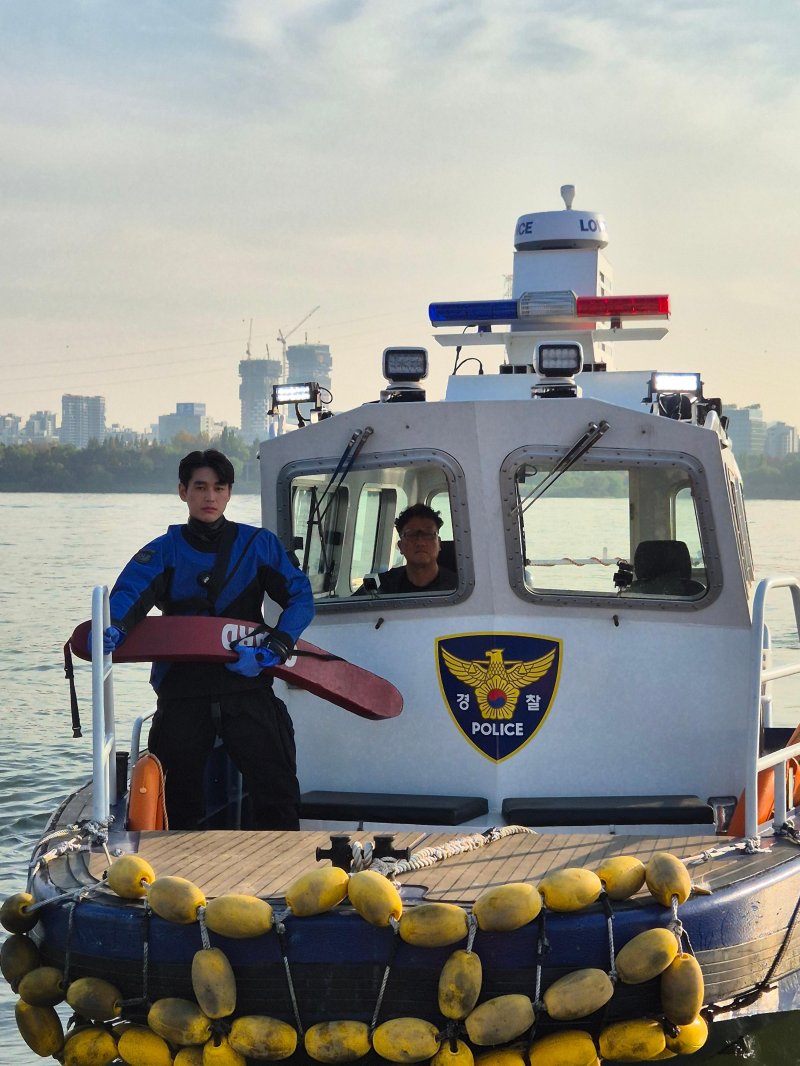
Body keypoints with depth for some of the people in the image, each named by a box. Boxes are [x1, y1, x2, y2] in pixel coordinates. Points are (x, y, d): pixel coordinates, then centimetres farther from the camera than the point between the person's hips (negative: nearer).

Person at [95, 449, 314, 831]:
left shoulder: (258, 544, 7)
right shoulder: (165, 550, 6)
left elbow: (300, 598, 0)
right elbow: (129, 593, -12)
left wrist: (274, 650, -17)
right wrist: (113, 629, -35)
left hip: (246, 685, -1)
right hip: (182, 689, 1)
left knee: (278, 795, -8)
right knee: (180, 803, 8)